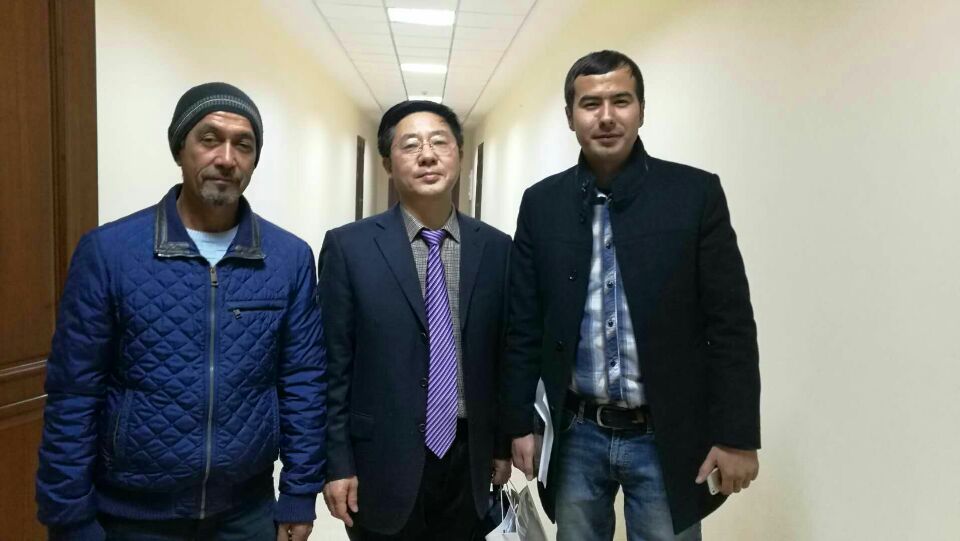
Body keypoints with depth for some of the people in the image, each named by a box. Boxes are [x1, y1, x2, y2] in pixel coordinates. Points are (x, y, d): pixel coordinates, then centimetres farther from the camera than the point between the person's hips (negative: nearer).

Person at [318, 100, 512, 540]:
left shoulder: (496, 248, 1)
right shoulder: (349, 246, -6)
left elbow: (503, 354, 6)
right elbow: (333, 364, -5)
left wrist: (502, 445, 9)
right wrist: (337, 462, -6)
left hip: (467, 458, 3)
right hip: (383, 462, -2)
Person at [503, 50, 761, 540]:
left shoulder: (695, 193, -5)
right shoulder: (541, 203, 1)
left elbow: (730, 323, -5)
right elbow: (524, 326, 4)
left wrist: (736, 434, -7)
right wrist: (519, 423, 3)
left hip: (667, 437, -2)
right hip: (576, 435, 2)